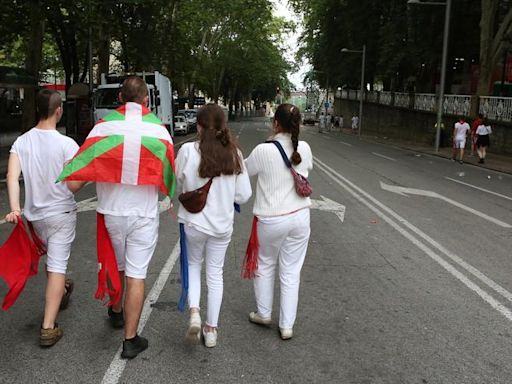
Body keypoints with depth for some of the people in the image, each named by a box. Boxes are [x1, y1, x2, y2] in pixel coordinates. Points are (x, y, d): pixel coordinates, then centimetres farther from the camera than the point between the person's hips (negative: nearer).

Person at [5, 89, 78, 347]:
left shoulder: (21, 142, -2)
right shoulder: (66, 143, -16)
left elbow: (12, 176, -14)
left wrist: (14, 208, -20)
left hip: (34, 214, 5)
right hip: (61, 213, -5)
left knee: (52, 259, 27)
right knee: (56, 266, -1)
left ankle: (61, 292, 53)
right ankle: (48, 328, -3)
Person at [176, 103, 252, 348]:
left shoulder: (188, 151, -15)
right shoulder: (233, 153, -9)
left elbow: (176, 187, -3)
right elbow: (244, 195, -5)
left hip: (194, 221, -1)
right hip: (222, 224, 2)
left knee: (193, 264, 24)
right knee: (215, 273, 16)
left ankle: (194, 311, 4)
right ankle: (211, 329, 24)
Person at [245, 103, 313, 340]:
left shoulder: (264, 151, -17)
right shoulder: (304, 149, -5)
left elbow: (245, 170, -1)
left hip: (271, 220, -3)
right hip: (300, 216, 3)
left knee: (265, 266, 21)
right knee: (291, 272, 10)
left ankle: (263, 314, 34)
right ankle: (287, 326, 19)